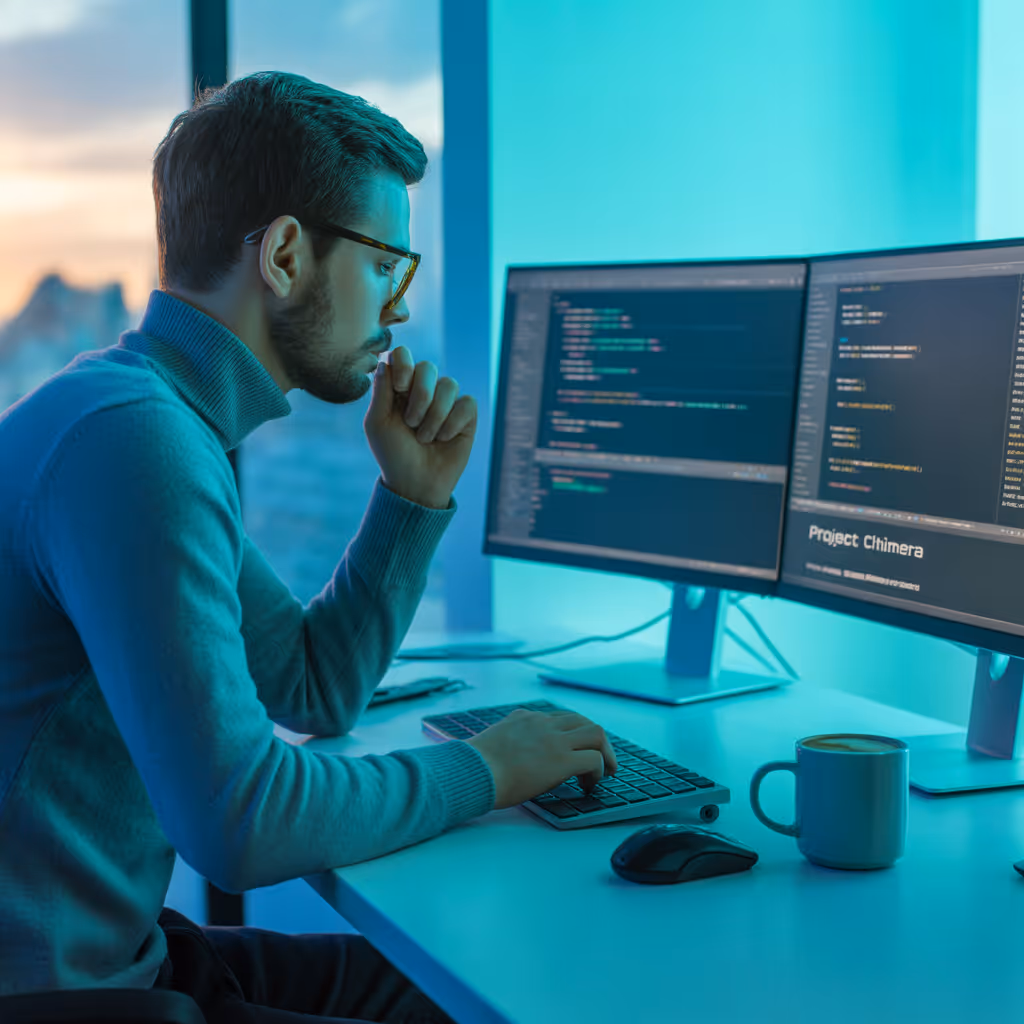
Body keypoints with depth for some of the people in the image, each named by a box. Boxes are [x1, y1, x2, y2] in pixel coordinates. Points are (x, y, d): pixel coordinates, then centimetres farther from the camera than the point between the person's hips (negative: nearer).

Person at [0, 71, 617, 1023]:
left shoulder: (164, 414, 9)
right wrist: (479, 771, -12)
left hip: (111, 945, 9)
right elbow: (237, 820, -27)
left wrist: (416, 492, 7)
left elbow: (313, 693, 17)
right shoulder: (132, 441, -24)